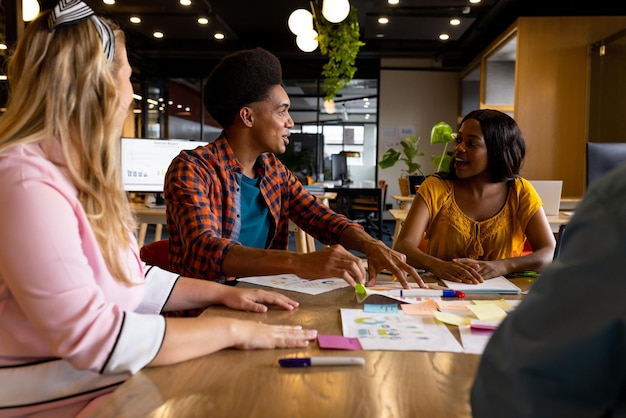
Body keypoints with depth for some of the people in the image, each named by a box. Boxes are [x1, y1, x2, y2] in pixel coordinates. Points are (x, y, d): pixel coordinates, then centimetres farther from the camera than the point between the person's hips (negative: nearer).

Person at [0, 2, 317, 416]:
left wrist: (221, 292, 5)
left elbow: (131, 278, 14)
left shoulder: (77, 175, 10)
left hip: (116, 381, 8)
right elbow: (92, 337, -26)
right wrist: (232, 330, -20)